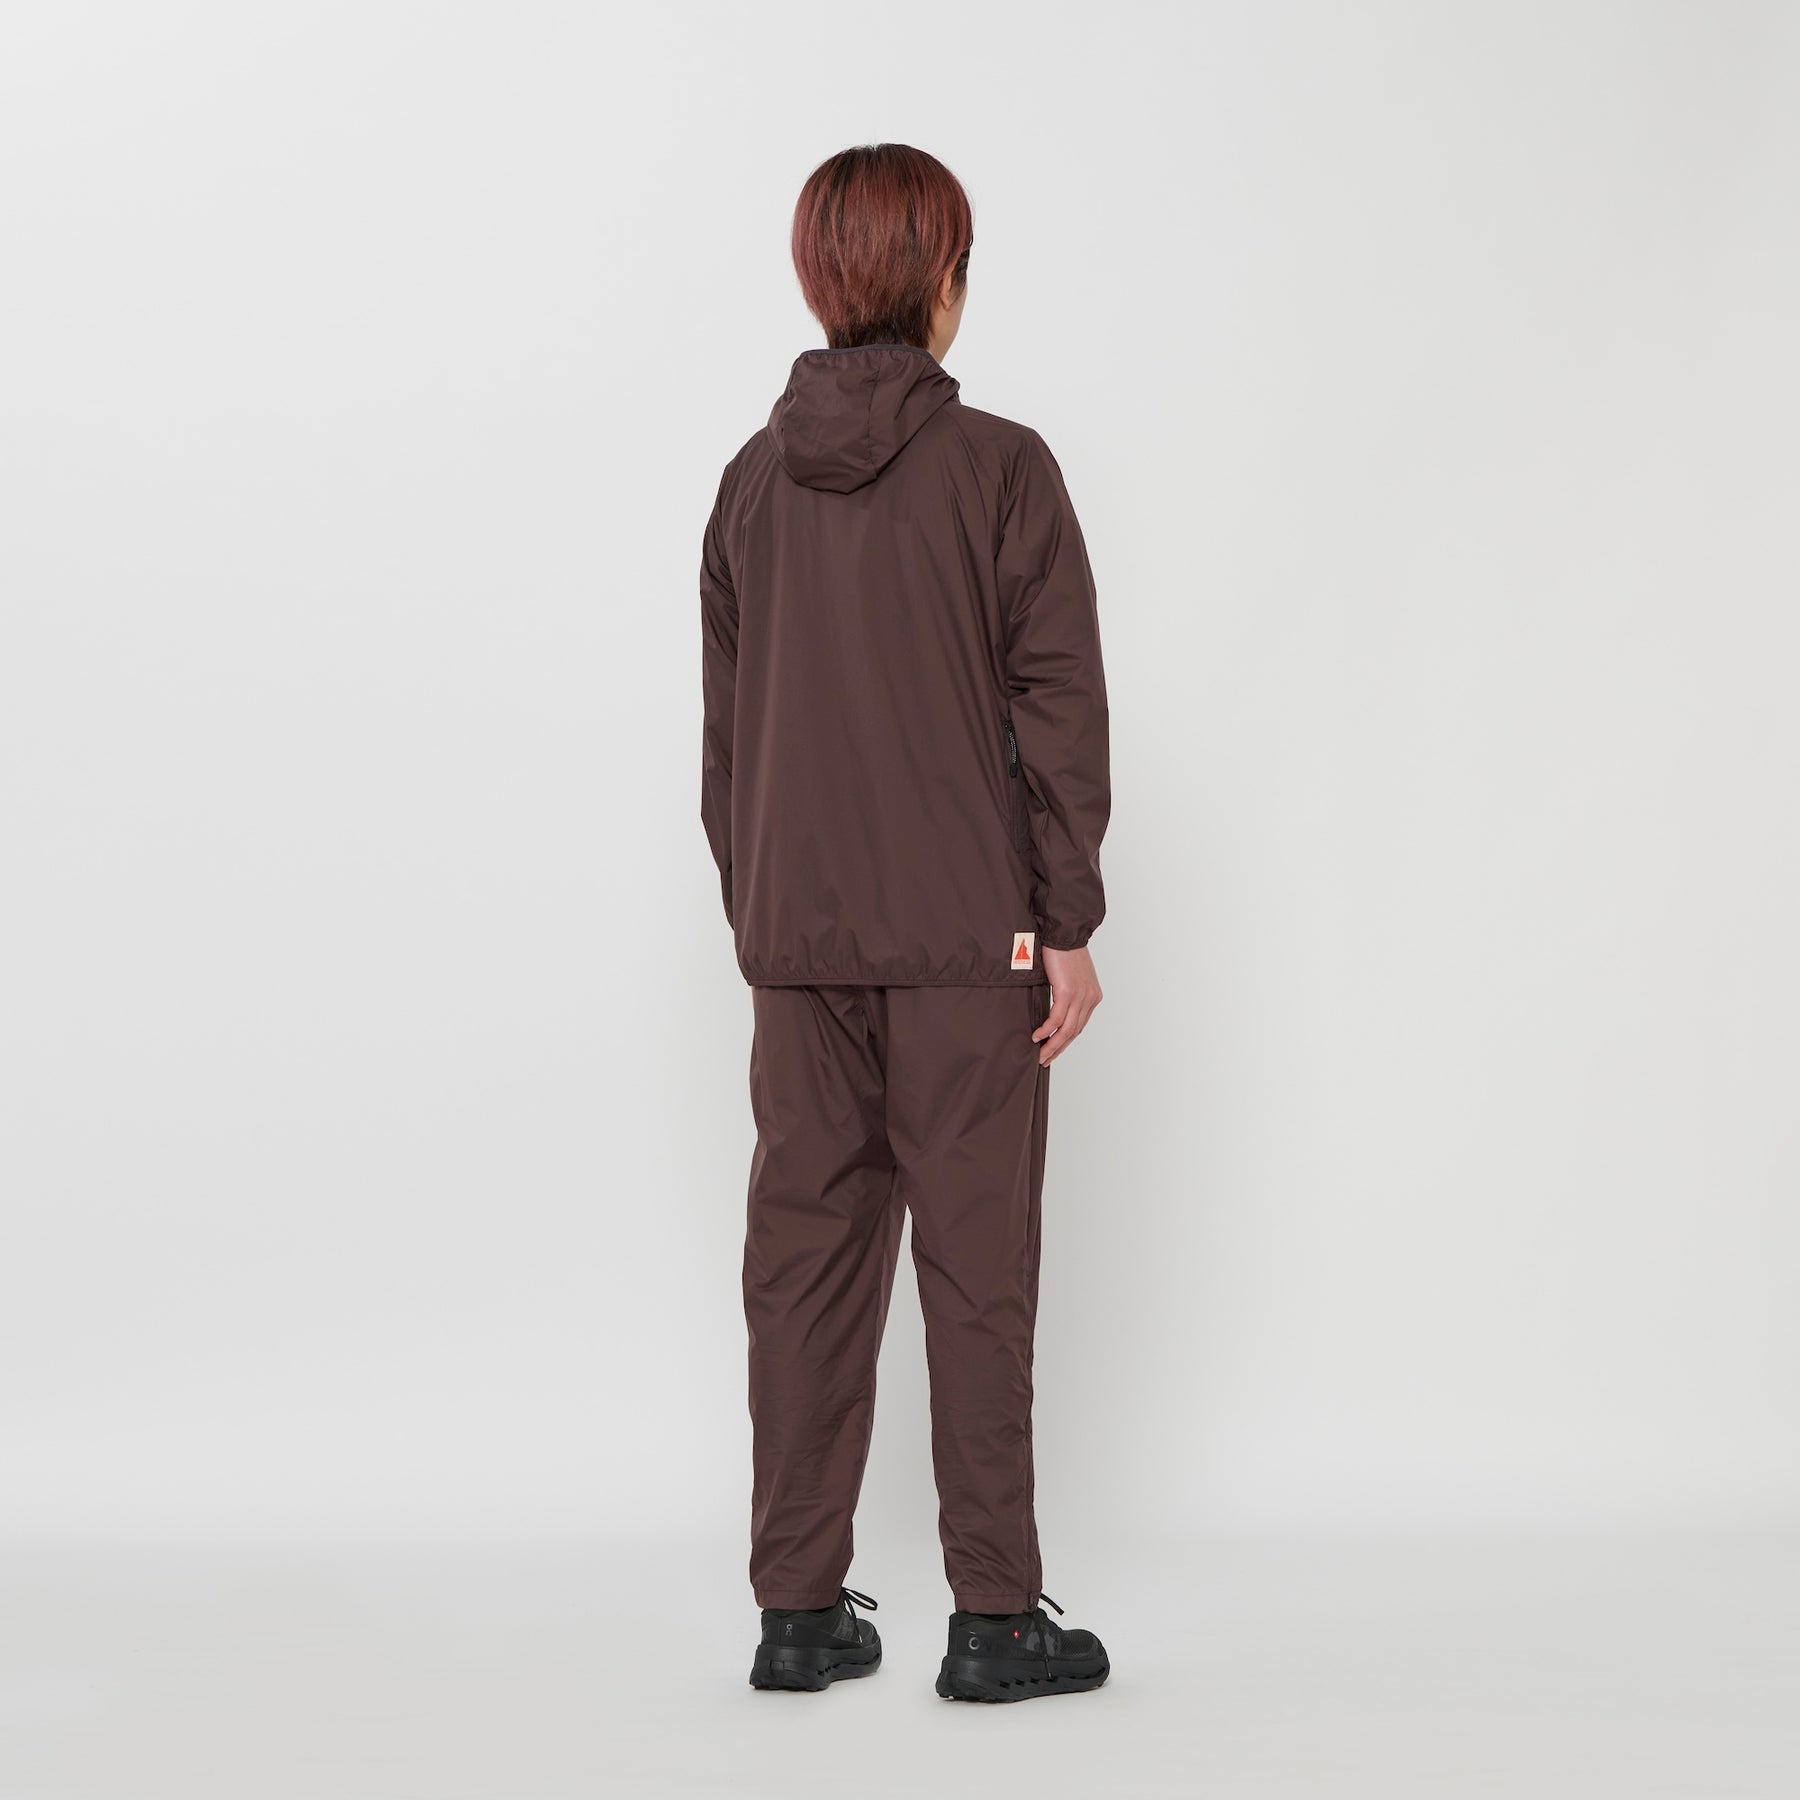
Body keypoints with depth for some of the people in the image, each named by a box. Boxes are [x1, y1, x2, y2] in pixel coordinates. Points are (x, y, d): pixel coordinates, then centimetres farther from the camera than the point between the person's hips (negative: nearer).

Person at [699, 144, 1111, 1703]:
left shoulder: (756, 479, 6)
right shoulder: (998, 470, -8)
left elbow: (724, 726, 11)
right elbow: (1057, 712, -8)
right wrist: (1070, 927, -2)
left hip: (796, 942, 4)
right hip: (969, 938, -4)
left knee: (808, 1257, 9)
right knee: (977, 1268, 2)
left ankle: (801, 1608, 15)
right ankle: (996, 1618, 8)